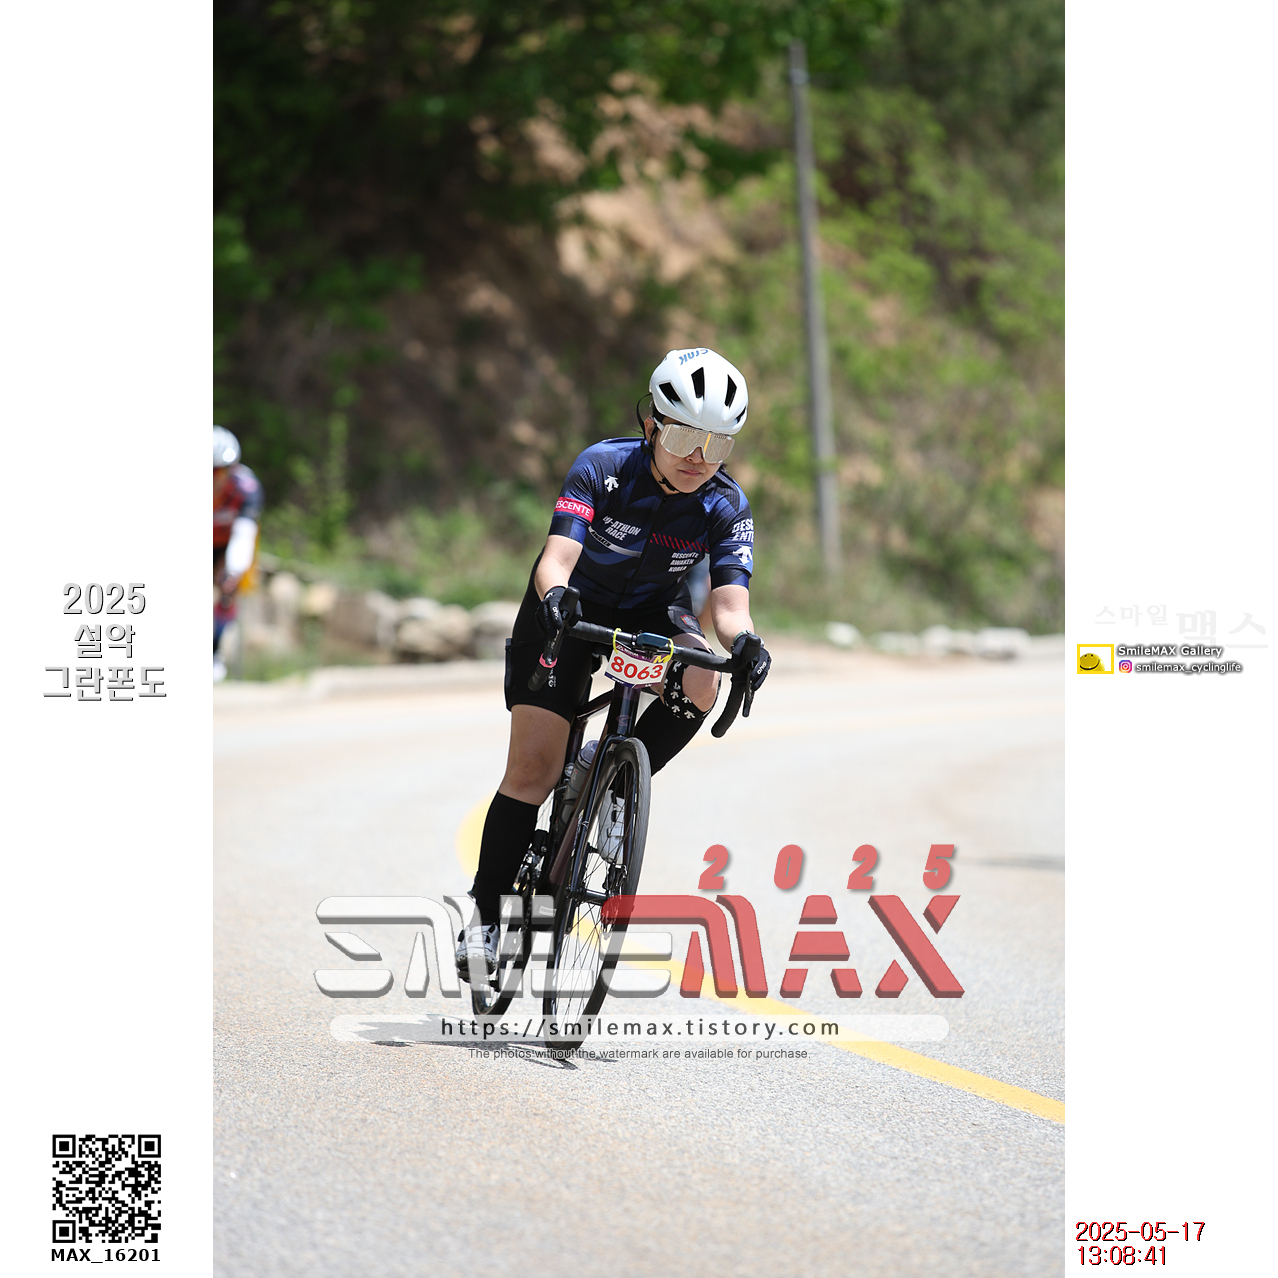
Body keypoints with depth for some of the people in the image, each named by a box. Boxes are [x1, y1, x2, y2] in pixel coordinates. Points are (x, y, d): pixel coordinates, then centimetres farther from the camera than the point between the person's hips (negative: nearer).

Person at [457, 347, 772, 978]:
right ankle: (484, 915, 0)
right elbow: (557, 555, -36)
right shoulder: (603, 468, -26)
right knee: (532, 770, -12)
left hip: (652, 614, 2)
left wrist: (742, 641, -51)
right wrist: (555, 596, -59)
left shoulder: (726, 508, -19)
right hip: (570, 613, -2)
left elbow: (729, 599, -29)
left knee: (697, 682, -31)